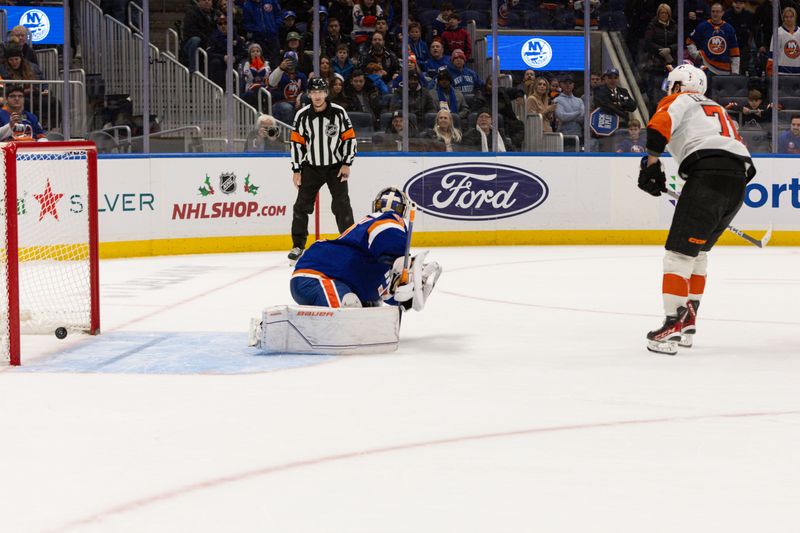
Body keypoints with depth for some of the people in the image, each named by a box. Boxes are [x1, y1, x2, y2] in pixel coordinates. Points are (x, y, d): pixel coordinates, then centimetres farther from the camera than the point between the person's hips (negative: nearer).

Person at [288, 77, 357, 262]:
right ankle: (298, 245, 8)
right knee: (302, 204, -2)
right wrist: (296, 170, -2)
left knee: (341, 204, -9)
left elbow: (349, 138, -3)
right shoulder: (302, 115, -5)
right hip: (311, 167, 1)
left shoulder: (339, 112, -8)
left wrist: (347, 164, -7)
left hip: (336, 166, -1)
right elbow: (297, 142, -1)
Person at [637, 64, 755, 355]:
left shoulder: (679, 100, 15)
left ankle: (673, 325, -19)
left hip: (708, 172, -8)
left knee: (679, 251, -10)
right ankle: (688, 321, 25)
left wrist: (651, 163, -5)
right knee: (698, 249, 23)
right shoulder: (717, 110, 37)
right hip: (738, 179, 8)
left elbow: (660, 124, -8)